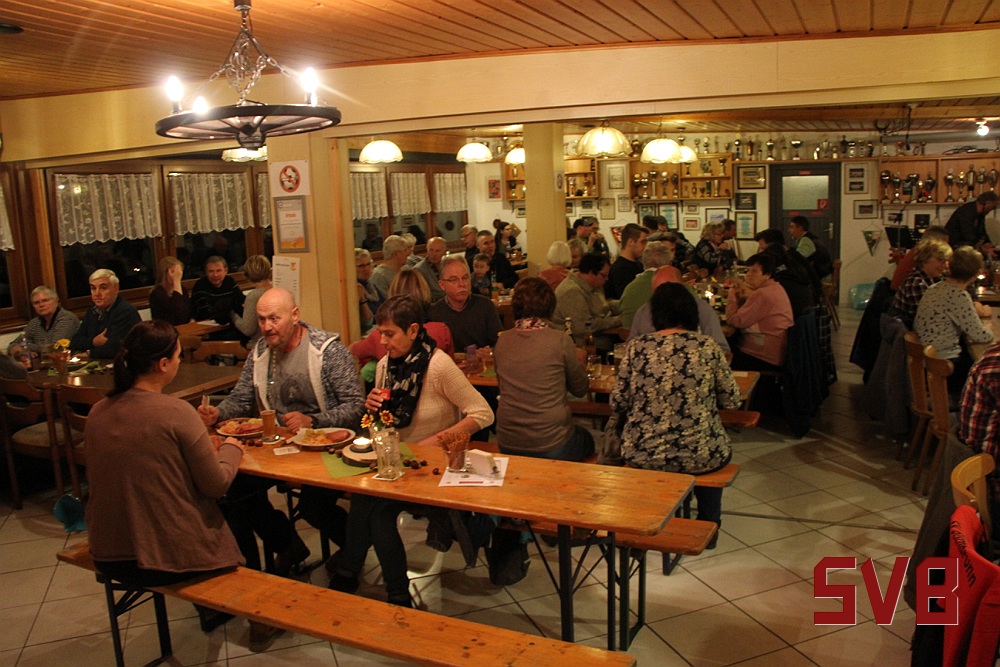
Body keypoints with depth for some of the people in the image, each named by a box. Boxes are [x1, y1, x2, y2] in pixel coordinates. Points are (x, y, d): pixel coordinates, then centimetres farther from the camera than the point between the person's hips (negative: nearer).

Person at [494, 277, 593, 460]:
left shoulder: (502, 341, -2)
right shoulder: (560, 341, -13)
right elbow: (580, 389, 1)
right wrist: (577, 361, 21)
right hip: (551, 446, -4)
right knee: (587, 439, 31)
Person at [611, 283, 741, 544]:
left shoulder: (637, 347, -6)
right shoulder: (707, 347, -7)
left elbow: (617, 404, -2)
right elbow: (732, 400, 0)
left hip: (643, 456, 1)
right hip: (699, 457, 0)